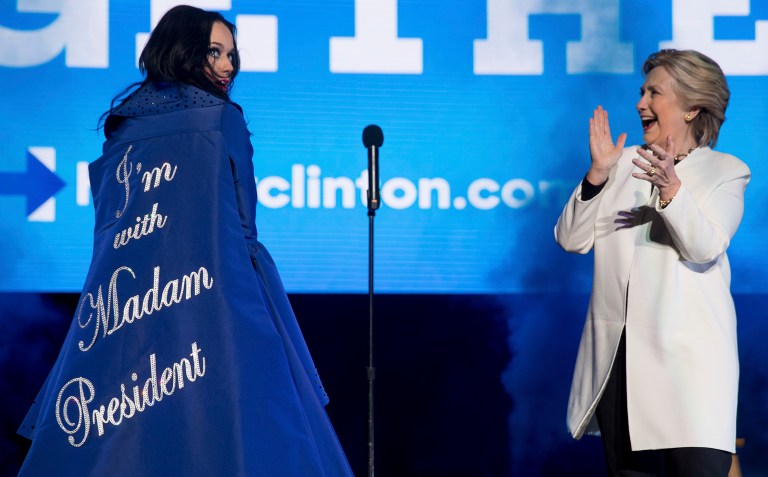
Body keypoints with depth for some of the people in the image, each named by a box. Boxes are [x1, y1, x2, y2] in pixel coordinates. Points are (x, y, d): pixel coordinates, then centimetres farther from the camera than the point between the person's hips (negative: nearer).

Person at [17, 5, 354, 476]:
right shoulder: (220, 120, -2)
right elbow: (239, 225, -1)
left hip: (122, 303, 6)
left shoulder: (122, 126, 13)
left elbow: (106, 225, 16)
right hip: (208, 304, -5)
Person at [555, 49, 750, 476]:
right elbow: (572, 240, 7)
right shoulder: (626, 162, 15)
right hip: (618, 354, 4)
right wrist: (598, 173, -6)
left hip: (688, 357, -4)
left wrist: (671, 189, -29)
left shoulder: (726, 171, 4)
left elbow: (706, 248, -14)